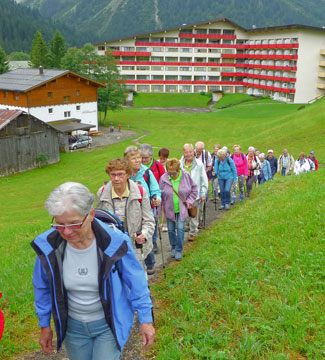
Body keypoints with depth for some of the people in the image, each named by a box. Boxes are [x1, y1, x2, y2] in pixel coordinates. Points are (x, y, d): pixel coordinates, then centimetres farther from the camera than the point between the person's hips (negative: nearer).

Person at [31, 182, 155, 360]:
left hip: (109, 324, -3)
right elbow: (42, 288, 1)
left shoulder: (114, 242, -25)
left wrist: (146, 319, -4)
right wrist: (44, 325, 10)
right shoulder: (48, 246, -18)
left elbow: (137, 282, -11)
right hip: (73, 326, 3)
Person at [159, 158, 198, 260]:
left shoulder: (186, 176, -11)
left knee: (180, 228, -6)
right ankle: (173, 248, 32)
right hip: (169, 209, 1)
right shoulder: (163, 178, -12)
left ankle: (179, 250, 10)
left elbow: (194, 190, 2)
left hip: (182, 209, -1)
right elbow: (160, 194, -1)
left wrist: (189, 201, -5)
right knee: (171, 229, 10)